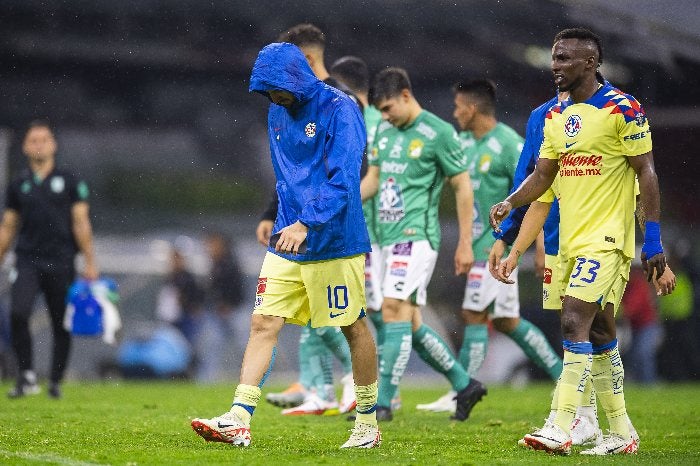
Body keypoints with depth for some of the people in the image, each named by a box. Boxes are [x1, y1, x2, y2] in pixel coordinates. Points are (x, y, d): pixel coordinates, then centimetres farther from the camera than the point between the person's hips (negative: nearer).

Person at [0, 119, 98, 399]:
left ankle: (56, 382, 16)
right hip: (27, 261, 1)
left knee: (61, 326, 2)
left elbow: (81, 223, 2)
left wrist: (90, 263, -3)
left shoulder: (69, 180, 5)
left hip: (61, 262, -1)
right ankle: (26, 376, -13)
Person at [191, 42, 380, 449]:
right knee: (263, 324, -5)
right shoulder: (278, 114, 10)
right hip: (288, 242, 6)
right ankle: (239, 422, -11)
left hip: (334, 243, -6)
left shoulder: (340, 110, -13)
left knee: (354, 328, 6)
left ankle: (368, 425, 19)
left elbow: (344, 180, -23)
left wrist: (306, 224, -32)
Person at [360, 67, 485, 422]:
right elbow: (373, 179, 20)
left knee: (395, 309, -18)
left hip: (417, 236, -8)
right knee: (410, 325, 9)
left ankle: (383, 402, -19)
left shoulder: (438, 133, -8)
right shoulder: (384, 132, 14)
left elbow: (462, 186, -5)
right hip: (389, 238, 8)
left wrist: (465, 243, -6)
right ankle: (465, 385, 23)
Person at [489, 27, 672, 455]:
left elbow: (647, 174, -10)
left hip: (607, 239, -8)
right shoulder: (556, 116, 12)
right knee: (599, 332, 11)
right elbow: (542, 175, 17)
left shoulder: (623, 109, -10)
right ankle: (622, 434, 18)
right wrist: (508, 204, -2)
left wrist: (653, 240, -13)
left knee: (575, 321, -17)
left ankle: (561, 428, -18)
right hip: (572, 240, 8)